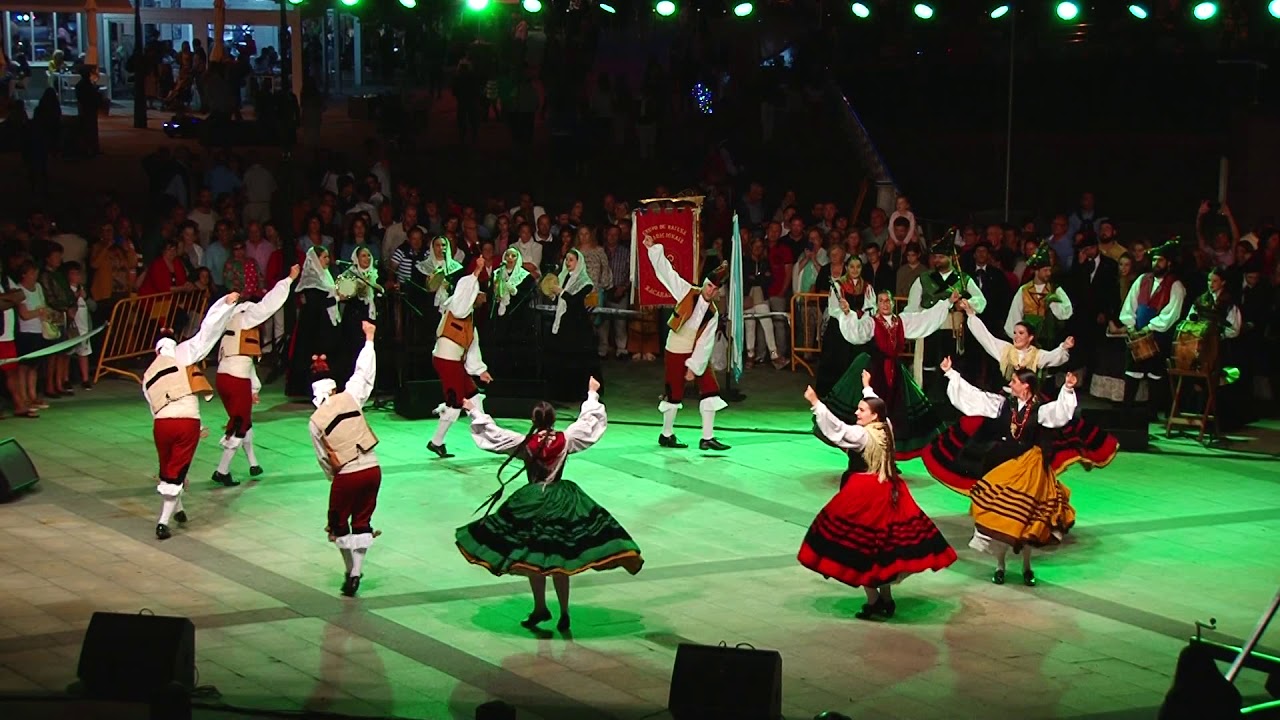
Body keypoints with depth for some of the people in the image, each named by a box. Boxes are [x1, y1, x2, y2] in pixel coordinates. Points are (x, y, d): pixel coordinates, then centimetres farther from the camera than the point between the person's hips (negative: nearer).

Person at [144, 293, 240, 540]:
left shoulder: (148, 376, 23)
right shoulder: (182, 354, 9)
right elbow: (207, 331, 4)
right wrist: (227, 304, 8)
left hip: (161, 423, 3)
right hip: (188, 421, -3)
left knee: (167, 470, 24)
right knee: (176, 473, 5)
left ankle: (176, 509, 43)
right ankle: (163, 523, 1)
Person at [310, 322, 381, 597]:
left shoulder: (315, 421, -4)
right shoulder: (350, 397, -4)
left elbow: (324, 459, 4)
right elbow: (365, 373, 9)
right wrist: (369, 338, 19)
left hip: (345, 475, -2)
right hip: (372, 469, 2)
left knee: (339, 524, 18)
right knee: (362, 523, 14)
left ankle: (350, 571, 21)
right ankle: (356, 572, 7)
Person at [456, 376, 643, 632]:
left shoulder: (524, 443, -11)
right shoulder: (565, 440, -7)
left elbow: (492, 433, -5)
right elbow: (588, 422, 8)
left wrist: (474, 411, 6)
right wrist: (592, 394, 22)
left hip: (532, 503, -2)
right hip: (562, 502, 2)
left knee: (532, 558, 12)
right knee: (560, 559, 8)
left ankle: (540, 608, 19)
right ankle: (564, 613, 9)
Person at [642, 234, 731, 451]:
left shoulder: (712, 313, -3)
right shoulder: (687, 292, -10)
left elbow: (705, 343, -6)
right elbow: (666, 271, -15)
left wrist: (694, 367, -13)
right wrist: (653, 248, -23)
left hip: (697, 352, 4)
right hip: (676, 351, -4)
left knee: (710, 390, -1)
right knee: (674, 393, 1)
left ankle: (707, 438, 6)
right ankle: (666, 435, 19)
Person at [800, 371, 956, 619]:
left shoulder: (862, 435, -20)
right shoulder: (885, 428, 4)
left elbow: (836, 428, -30)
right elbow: (876, 405, 24)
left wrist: (816, 403, -31)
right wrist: (867, 388, 39)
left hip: (865, 495, -9)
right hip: (886, 493, 9)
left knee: (862, 546, 0)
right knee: (885, 544, 16)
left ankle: (873, 601, 2)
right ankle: (886, 599, 24)